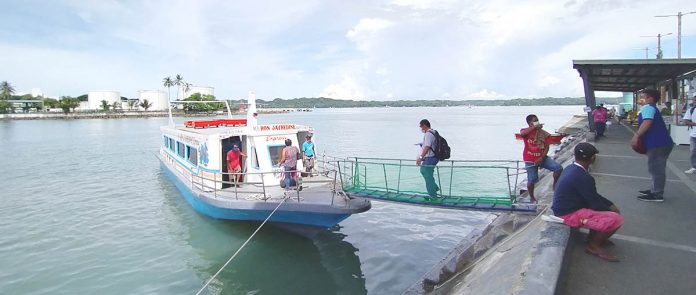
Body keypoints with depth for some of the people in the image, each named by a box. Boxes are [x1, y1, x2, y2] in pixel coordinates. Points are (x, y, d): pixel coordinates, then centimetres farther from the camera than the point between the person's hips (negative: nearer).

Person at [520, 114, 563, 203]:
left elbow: (547, 147, 0)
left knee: (559, 168, -11)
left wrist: (542, 158, -13)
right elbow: (522, 133, -34)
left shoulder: (543, 133, 1)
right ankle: (532, 198, 23)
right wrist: (535, 127, -31)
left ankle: (555, 184, 15)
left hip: (542, 157, 3)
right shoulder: (526, 131, -7)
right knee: (532, 180, 0)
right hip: (530, 160, -3)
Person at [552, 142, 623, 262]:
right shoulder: (582, 177, -25)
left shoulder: (571, 169, 6)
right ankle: (593, 246, 1)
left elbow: (593, 195, 16)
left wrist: (610, 205, 11)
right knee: (616, 219, -16)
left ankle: (594, 236, 26)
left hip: (565, 208, 10)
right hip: (570, 215, -10)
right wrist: (611, 211, 2)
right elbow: (595, 203, -17)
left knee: (606, 206, 22)